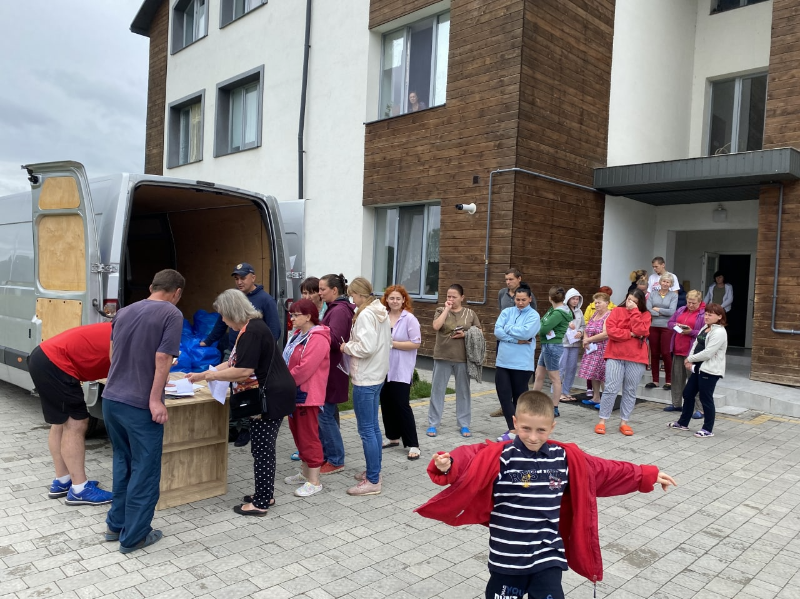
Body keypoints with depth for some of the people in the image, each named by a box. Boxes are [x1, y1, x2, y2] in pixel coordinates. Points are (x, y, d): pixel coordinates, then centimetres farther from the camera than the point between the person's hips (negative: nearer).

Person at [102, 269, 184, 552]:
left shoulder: (124, 312, 12)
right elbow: (162, 358, -18)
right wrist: (155, 400, -16)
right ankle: (134, 536, 14)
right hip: (140, 405, -7)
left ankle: (116, 525, 31)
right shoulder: (171, 314, -10)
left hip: (111, 399, 7)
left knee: (122, 462, 22)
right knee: (144, 469, 6)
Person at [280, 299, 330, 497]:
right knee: (298, 434, 18)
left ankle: (314, 482, 6)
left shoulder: (318, 339, -20)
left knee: (308, 436, -3)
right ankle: (305, 473, 32)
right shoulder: (298, 334, 13)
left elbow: (305, 369, -25)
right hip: (296, 392, 10)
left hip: (308, 395, -10)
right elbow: (288, 361, 19)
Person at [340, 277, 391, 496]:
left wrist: (347, 347, -11)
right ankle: (374, 471, 28)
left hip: (365, 379, -10)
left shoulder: (365, 315, -18)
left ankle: (372, 481, 3)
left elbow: (366, 347, -28)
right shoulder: (381, 313, 11)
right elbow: (388, 343, 17)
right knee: (373, 427, 17)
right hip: (377, 375, 10)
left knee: (366, 429, -3)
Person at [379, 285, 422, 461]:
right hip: (384, 367, 5)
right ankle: (393, 437, 29)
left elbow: (416, 343, -13)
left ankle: (412, 445, 3)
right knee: (386, 403, 12)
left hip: (401, 370, -5)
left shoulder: (409, 319, -9)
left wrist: (393, 343, -16)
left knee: (402, 405, -5)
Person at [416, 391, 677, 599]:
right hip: (507, 558, -2)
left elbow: (606, 471, 11)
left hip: (548, 558, 2)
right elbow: (469, 460, -28)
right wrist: (447, 464, -50)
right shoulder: (499, 456, -12)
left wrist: (648, 476, 16)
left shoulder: (567, 458, 1)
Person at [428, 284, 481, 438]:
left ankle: (464, 425, 19)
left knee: (463, 391, 8)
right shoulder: (441, 310, 2)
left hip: (463, 358, 1)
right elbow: (436, 326, -16)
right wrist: (446, 309, -12)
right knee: (437, 390, 5)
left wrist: (466, 334, -11)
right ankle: (432, 424, 14)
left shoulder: (470, 313, 5)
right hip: (442, 357, 0)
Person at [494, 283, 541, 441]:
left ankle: (516, 429, 18)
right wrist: (517, 340, -13)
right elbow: (497, 331, -5)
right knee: (504, 395, -1)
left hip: (522, 364, -4)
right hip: (503, 361, 4)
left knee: (519, 397, 7)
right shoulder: (507, 312, 8)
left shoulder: (533, 316, -3)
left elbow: (526, 333, -20)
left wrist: (508, 328, -7)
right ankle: (513, 429, 5)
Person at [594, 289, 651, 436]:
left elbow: (640, 331, -13)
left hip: (636, 358, 1)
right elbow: (610, 330, -8)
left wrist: (634, 311, -11)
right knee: (611, 388, -6)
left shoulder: (645, 315, 6)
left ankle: (624, 422, 16)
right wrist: (630, 334, -11)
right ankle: (602, 421, 2)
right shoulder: (617, 311, 5)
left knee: (630, 391, 7)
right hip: (615, 356, -1)